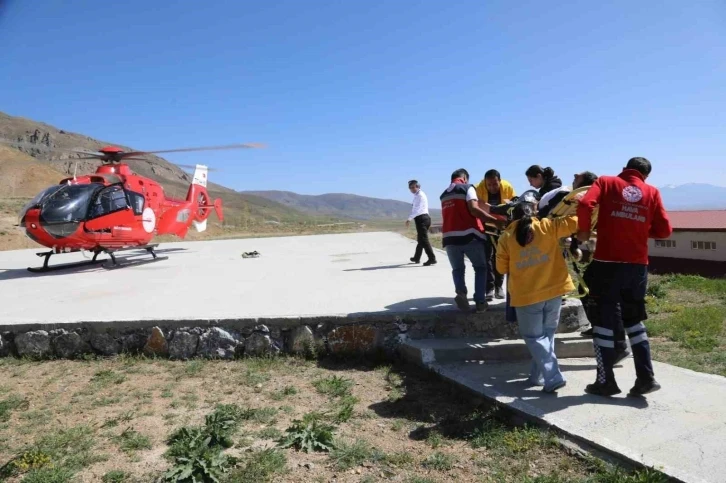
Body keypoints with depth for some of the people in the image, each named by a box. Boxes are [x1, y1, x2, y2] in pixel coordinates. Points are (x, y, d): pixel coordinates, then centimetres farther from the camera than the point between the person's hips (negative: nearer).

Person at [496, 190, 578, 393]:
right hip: (553, 290, 2)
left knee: (534, 337, 9)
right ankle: (538, 375, 23)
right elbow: (574, 222, -4)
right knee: (546, 334, 18)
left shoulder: (506, 237, -3)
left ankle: (552, 377, -4)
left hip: (525, 294, -2)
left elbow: (502, 268, 4)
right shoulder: (547, 226, -4)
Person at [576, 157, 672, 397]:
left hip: (607, 262, -3)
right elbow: (664, 230, 6)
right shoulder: (652, 192, 10)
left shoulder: (606, 182, 4)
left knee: (604, 319, 6)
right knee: (634, 319, 19)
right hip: (637, 264, 3)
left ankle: (606, 381, 12)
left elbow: (585, 204, -15)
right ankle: (646, 377, 17)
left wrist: (583, 231, -1)